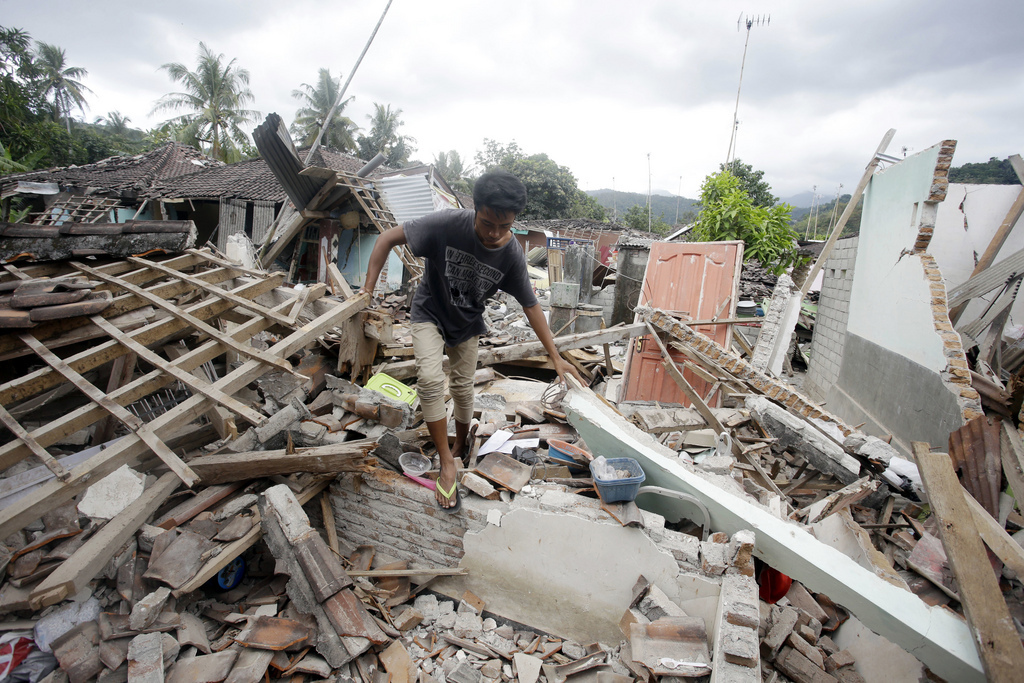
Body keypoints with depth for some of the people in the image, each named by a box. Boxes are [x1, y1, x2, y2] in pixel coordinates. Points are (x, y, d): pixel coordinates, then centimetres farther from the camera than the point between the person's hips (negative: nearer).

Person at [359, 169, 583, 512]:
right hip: (430, 313, -2)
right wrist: (368, 287, -27)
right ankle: (447, 464, -8)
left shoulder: (512, 255, -23)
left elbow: (531, 306, -12)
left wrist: (556, 357, -11)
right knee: (430, 379, -21)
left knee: (463, 388, 10)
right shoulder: (447, 224, -31)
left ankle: (460, 448, 39)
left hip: (467, 323, 2)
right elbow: (388, 238, -20)